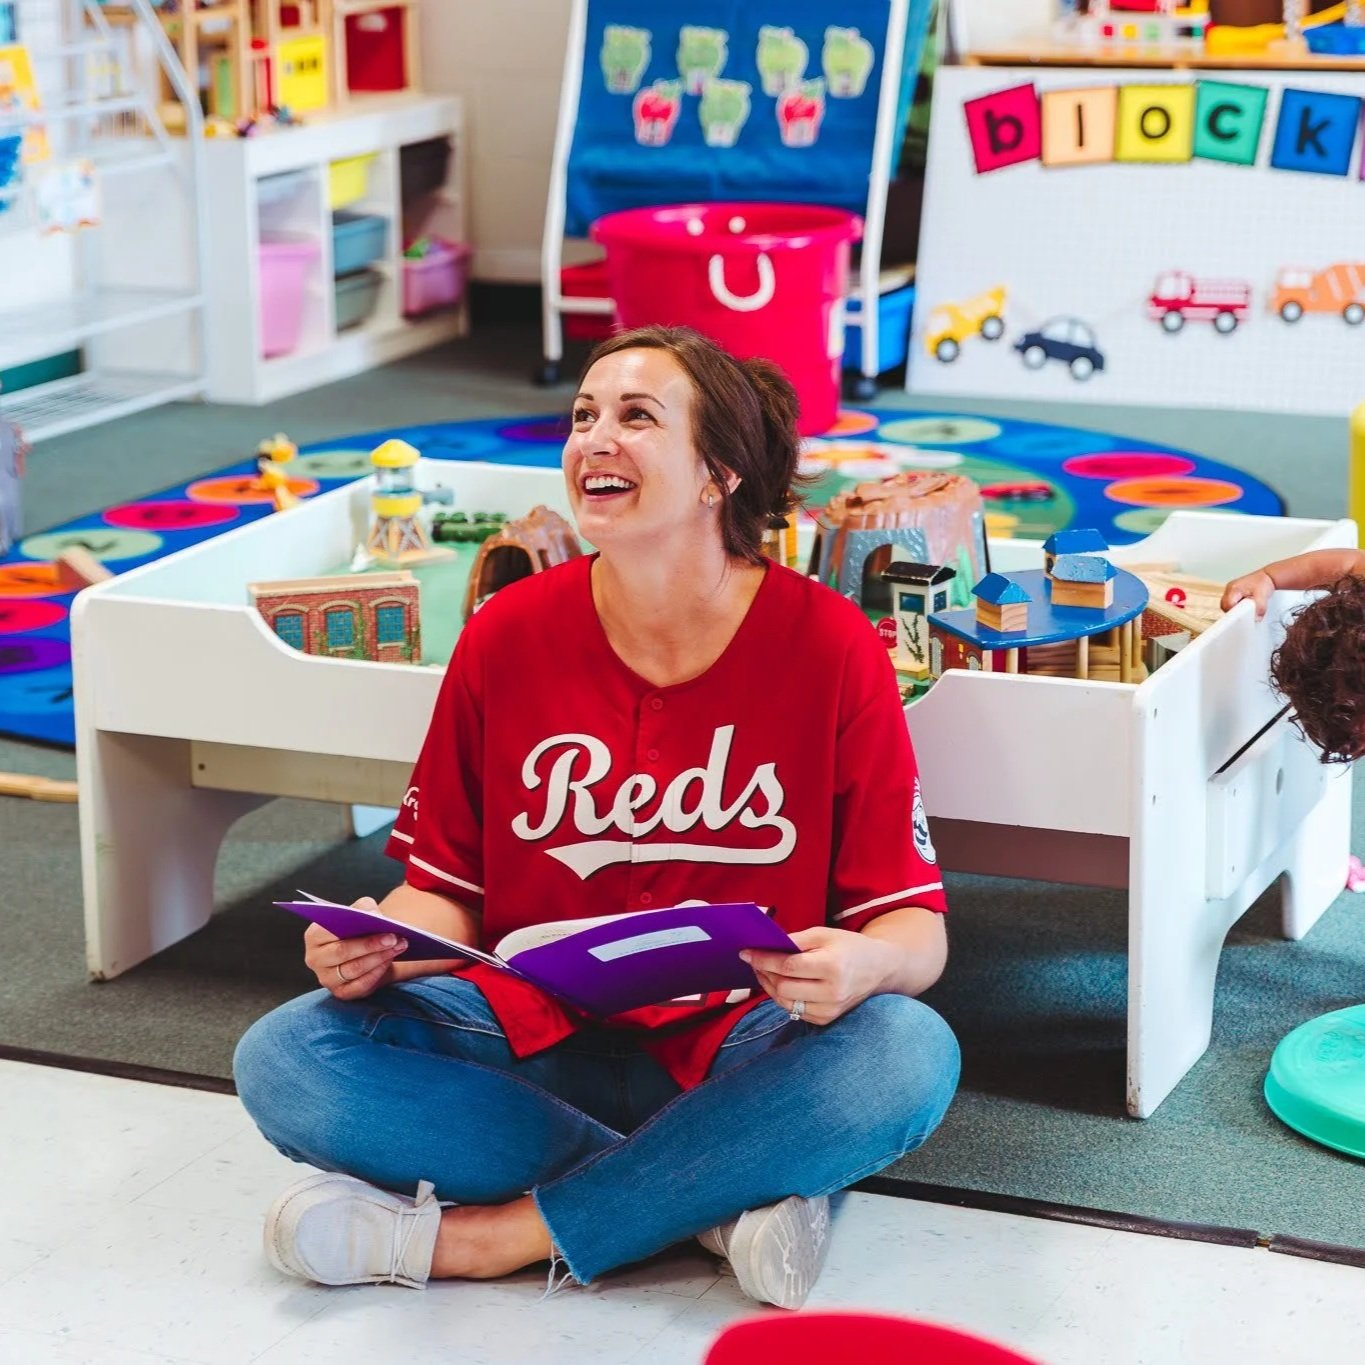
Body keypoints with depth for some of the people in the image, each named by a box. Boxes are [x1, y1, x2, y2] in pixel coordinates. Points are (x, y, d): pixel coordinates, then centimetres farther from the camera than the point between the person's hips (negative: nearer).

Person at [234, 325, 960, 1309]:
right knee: (283, 1059, -22)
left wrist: (865, 964, -30)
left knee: (910, 1054, -34)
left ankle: (477, 1236, -25)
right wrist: (376, 947, -18)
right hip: (537, 1034, 2)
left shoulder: (832, 646, -9)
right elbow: (447, 891, 5)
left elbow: (916, 925, -6)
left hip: (733, 1048, -2)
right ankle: (732, 1196, -21)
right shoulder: (508, 637, -2)